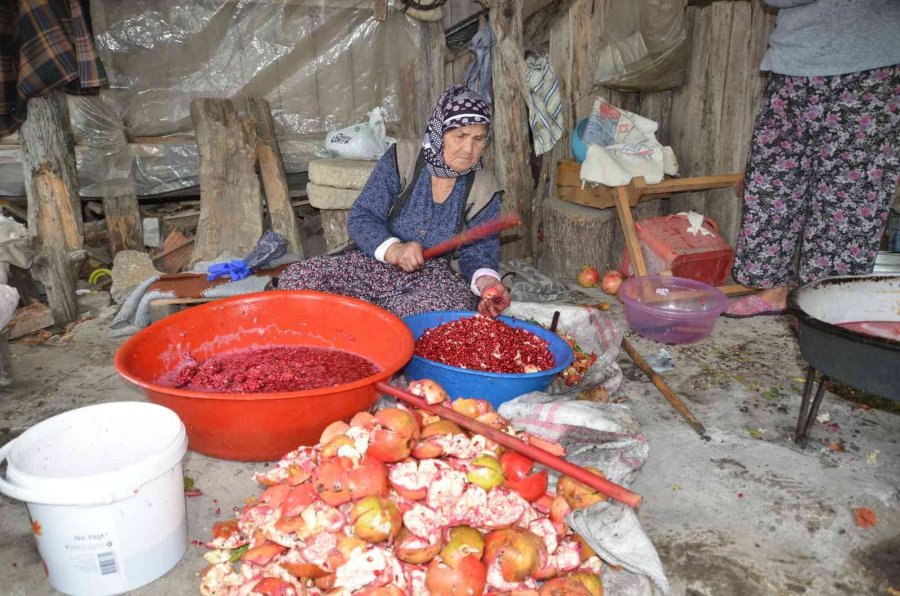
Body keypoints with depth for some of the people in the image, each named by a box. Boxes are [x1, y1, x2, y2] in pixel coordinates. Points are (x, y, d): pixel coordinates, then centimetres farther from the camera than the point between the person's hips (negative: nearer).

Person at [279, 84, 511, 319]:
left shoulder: (484, 191, 0)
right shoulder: (401, 160, -5)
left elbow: (478, 253, -1)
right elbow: (361, 219, -9)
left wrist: (486, 281, -26)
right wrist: (393, 250, -30)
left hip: (431, 275, 2)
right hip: (372, 262, -1)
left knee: (459, 304, -36)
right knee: (295, 279, -25)